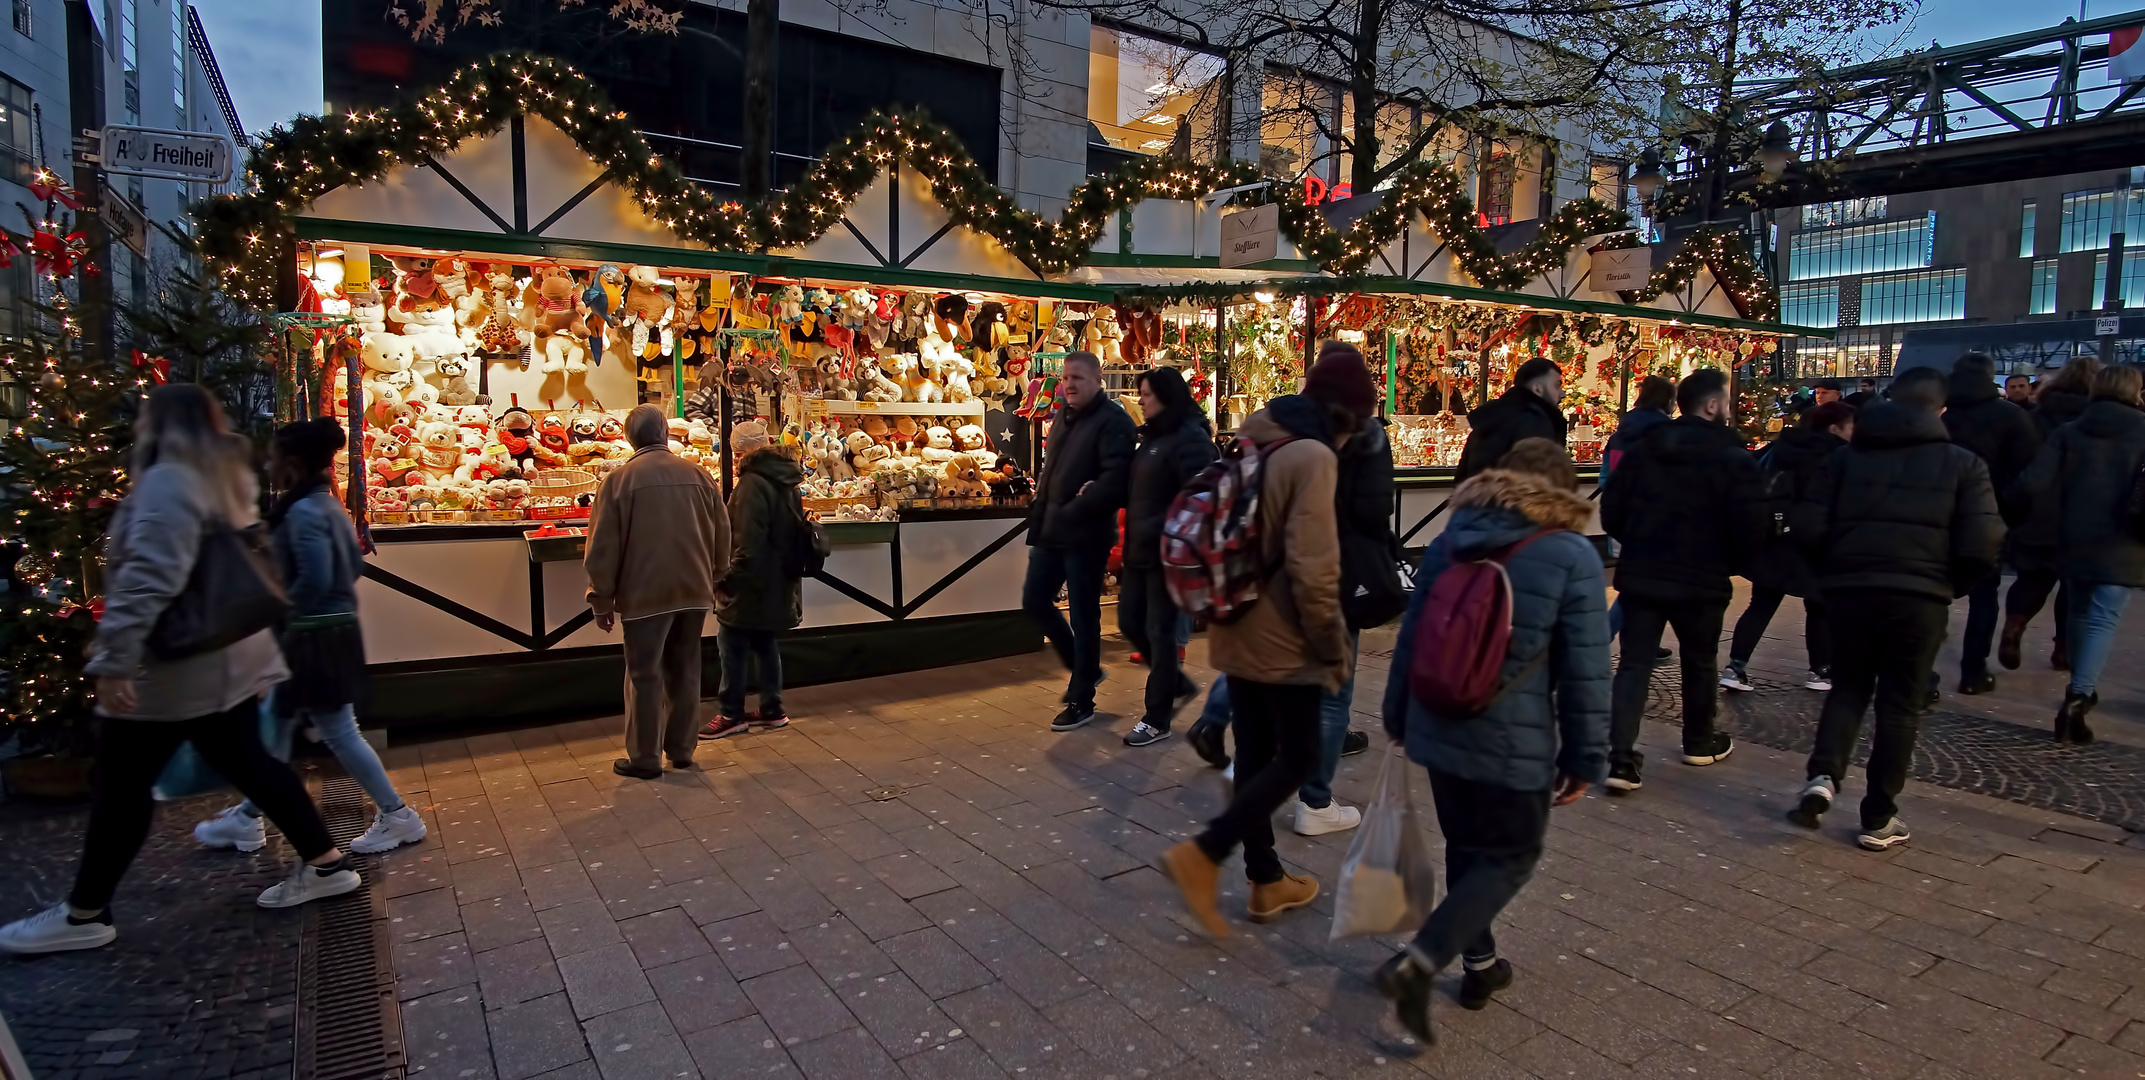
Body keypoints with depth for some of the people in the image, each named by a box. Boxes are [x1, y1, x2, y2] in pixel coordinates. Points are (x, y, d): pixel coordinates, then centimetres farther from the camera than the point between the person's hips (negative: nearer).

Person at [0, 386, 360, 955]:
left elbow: (149, 578, -27)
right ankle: (326, 863, 17)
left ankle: (83, 915, 18)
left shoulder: (168, 481, -17)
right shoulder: (221, 478, 13)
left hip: (175, 665, -9)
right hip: (225, 658, 9)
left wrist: (115, 659, -27)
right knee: (247, 763, 14)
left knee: (123, 788, 4)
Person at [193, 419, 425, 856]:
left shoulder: (303, 511, -19)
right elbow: (355, 565, 16)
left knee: (338, 732, -1)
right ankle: (247, 819, 33)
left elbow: (314, 580, -25)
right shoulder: (327, 506, 10)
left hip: (316, 639, -10)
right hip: (330, 631, 10)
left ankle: (398, 817, 8)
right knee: (275, 724, 19)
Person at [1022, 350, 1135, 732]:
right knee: (1034, 600, 12)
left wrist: (1071, 512, -19)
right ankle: (1083, 667, 31)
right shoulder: (1063, 417, 14)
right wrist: (1040, 515, 7)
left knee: (1083, 615, 2)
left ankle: (1081, 701, 17)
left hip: (1086, 535, -8)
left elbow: (1113, 481, -22)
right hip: (1051, 531, 8)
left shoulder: (1112, 421, -12)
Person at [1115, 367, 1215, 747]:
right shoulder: (1151, 436, 14)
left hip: (1166, 552, -9)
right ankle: (1179, 686, 32)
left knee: (1160, 631, 0)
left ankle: (1157, 719, 14)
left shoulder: (1190, 438, -13)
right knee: (1130, 622, 13)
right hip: (1139, 550, 9)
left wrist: (1156, 531, -25)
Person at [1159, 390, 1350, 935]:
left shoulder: (1251, 447, 9)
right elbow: (1313, 569, -23)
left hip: (1237, 632, 8)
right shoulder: (1311, 457, -18)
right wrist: (1334, 648, -12)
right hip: (1282, 641, -8)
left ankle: (1267, 880, 27)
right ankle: (1203, 854, -1)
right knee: (1298, 758, 6)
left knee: (1254, 756, 15)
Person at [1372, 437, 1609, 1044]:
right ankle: (1418, 963, -5)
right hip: (1514, 740, -5)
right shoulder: (1573, 556, -9)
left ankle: (1478, 963, 34)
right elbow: (1585, 672, -9)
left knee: (1466, 847, 21)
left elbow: (1411, 637, 10)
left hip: (1437, 727, 5)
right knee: (1511, 857, 9)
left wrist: (1398, 716, 22)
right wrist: (1585, 758, 0)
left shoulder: (1447, 542, 5)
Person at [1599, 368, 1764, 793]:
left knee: (1634, 663, 3)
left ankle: (1619, 757, -8)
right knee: (1700, 662, 18)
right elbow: (1750, 526, -13)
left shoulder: (1643, 449, 3)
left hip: (1640, 576, 3)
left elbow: (1611, 512, 3)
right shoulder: (1733, 458, -9)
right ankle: (1699, 743, 37)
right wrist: (1733, 563, 7)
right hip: (1701, 581, -2)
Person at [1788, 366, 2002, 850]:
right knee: (1899, 703, 10)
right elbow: (1981, 547, -7)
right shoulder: (1962, 463, 1)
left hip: (1848, 590, 1)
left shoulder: (1847, 455, 4)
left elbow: (1808, 528, -3)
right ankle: (1878, 819, 15)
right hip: (1919, 597, -1)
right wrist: (1947, 583, 11)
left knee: (1848, 687, 18)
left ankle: (1823, 776, -5)